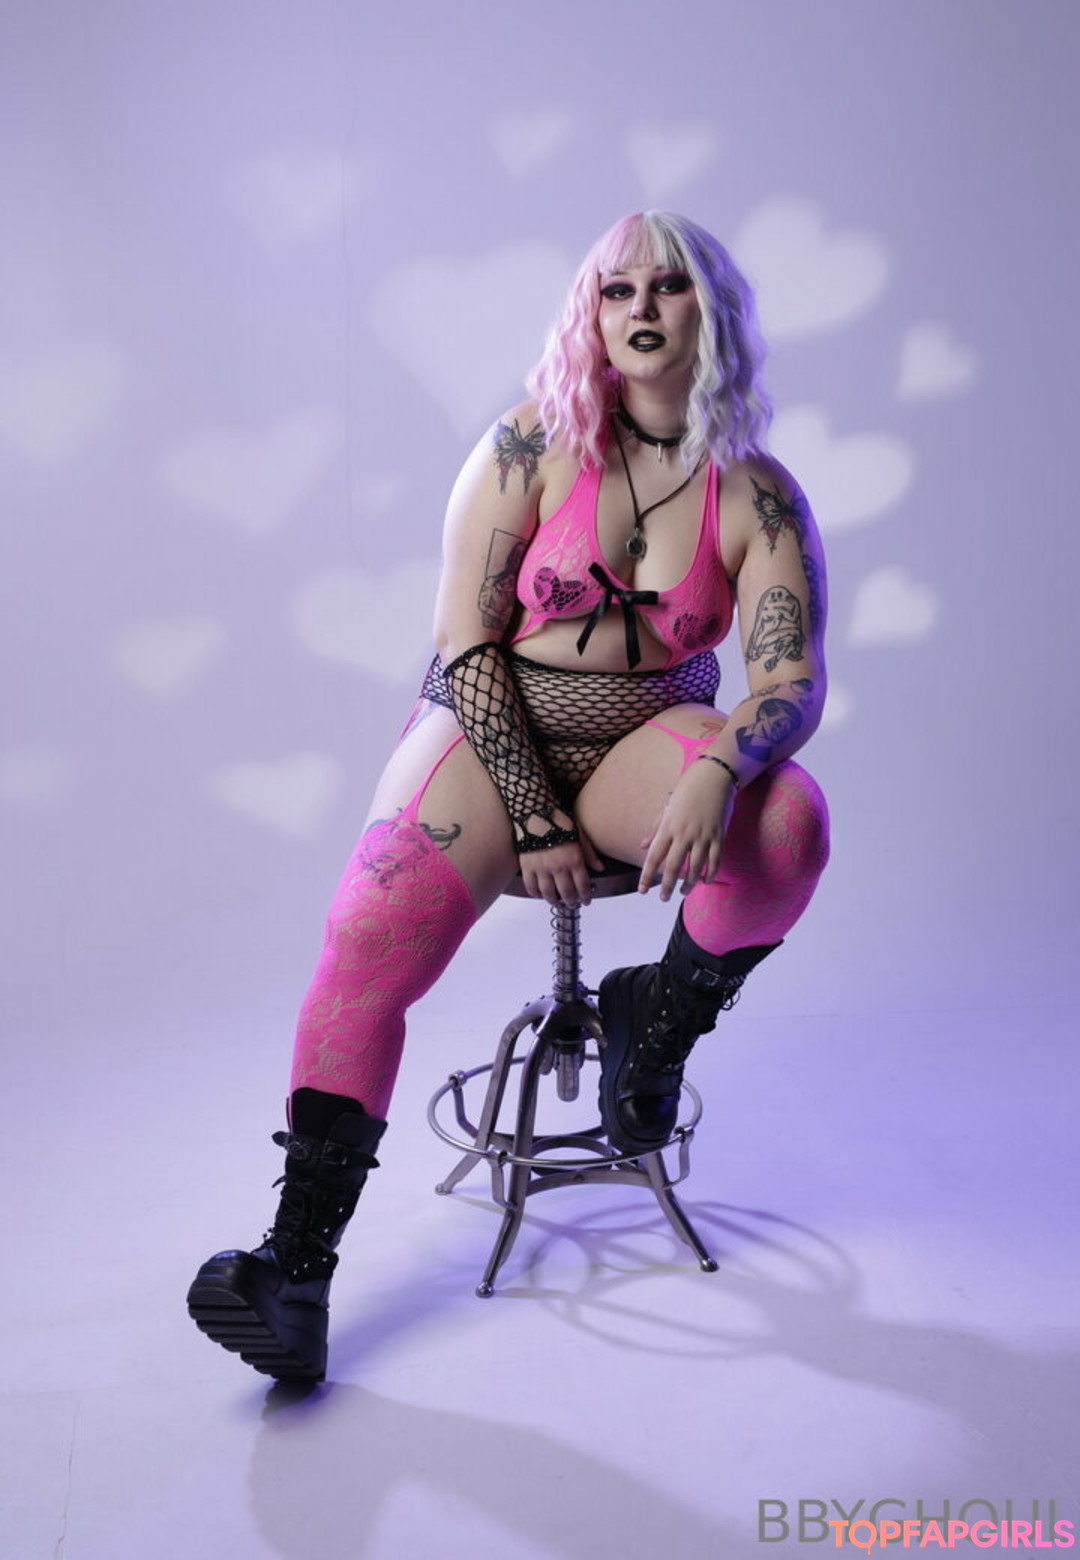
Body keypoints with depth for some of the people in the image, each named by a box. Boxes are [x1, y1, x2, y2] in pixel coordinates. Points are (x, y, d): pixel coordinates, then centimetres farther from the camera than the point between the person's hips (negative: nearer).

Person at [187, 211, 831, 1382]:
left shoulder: (757, 496, -3)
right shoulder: (533, 447, -6)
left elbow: (793, 677, -12)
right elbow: (466, 645, -9)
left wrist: (719, 770, -34)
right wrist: (534, 818, -15)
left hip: (646, 739, 1)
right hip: (492, 732, -1)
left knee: (791, 819, -29)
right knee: (372, 933, -23)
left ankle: (654, 1023, -2)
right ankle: (297, 1262, -20)